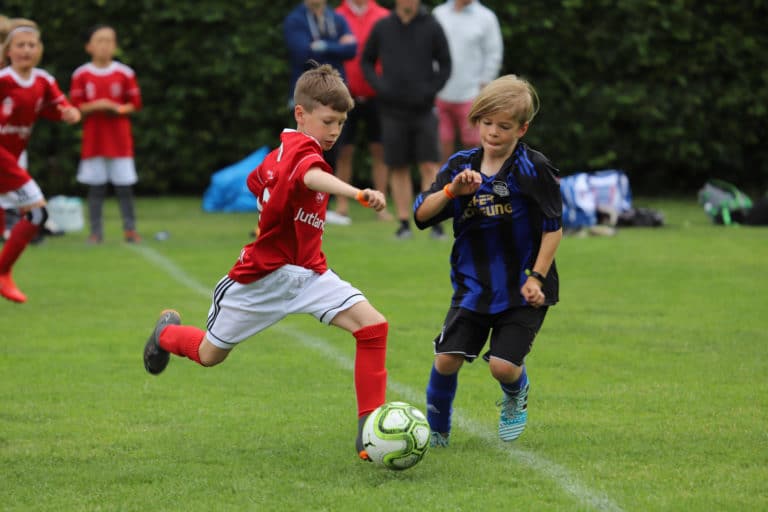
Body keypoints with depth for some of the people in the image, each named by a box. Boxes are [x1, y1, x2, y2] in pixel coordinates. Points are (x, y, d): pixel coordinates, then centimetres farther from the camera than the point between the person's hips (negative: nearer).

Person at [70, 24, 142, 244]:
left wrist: (119, 109, -13)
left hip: (120, 139, 0)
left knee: (124, 186, -1)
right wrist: (95, 106, -17)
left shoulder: (125, 73, 2)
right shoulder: (81, 75, 0)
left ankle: (130, 229, 5)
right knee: (95, 188, 2)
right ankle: (96, 231, 5)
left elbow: (135, 104, 6)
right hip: (93, 140, 0)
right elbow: (75, 107, 0)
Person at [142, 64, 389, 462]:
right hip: (261, 278, -8)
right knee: (209, 354, 15)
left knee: (372, 326, -15)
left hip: (307, 273, 8)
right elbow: (311, 176, -49)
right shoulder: (302, 148, -23)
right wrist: (358, 194, -65)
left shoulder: (284, 150, 5)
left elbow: (256, 180, 25)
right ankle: (167, 332, 52)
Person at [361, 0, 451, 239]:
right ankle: (403, 223, 8)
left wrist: (430, 90, -9)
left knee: (429, 166, -7)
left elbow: (445, 65, 5)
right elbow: (366, 61, 14)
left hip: (423, 109, -1)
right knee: (398, 168, 3)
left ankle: (435, 222, -5)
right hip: (393, 110, 1)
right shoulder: (382, 27, 4)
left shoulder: (432, 27, 1)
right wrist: (378, 85, -3)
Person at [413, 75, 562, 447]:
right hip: (473, 286, 3)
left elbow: (554, 227, -5)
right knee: (447, 358, -5)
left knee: (504, 364, -12)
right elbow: (421, 214, -6)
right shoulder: (461, 166, 0)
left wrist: (537, 277, -10)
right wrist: (451, 190, -23)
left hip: (521, 290, -3)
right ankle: (435, 430, 18)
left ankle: (516, 396, 26)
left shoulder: (533, 169, -10)